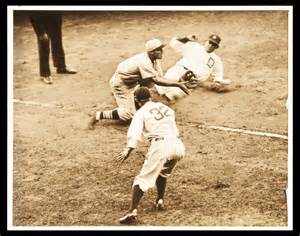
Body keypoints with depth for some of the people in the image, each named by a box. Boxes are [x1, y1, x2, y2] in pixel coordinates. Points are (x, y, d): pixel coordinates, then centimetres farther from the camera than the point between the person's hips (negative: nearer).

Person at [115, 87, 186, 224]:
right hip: (178, 145, 6)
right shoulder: (165, 107, 23)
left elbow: (134, 134, -9)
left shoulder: (141, 113, 6)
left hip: (161, 145, -6)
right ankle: (160, 201, 30)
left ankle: (133, 211, -17)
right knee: (163, 172, 32)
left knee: (144, 178, -5)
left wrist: (127, 151, -19)